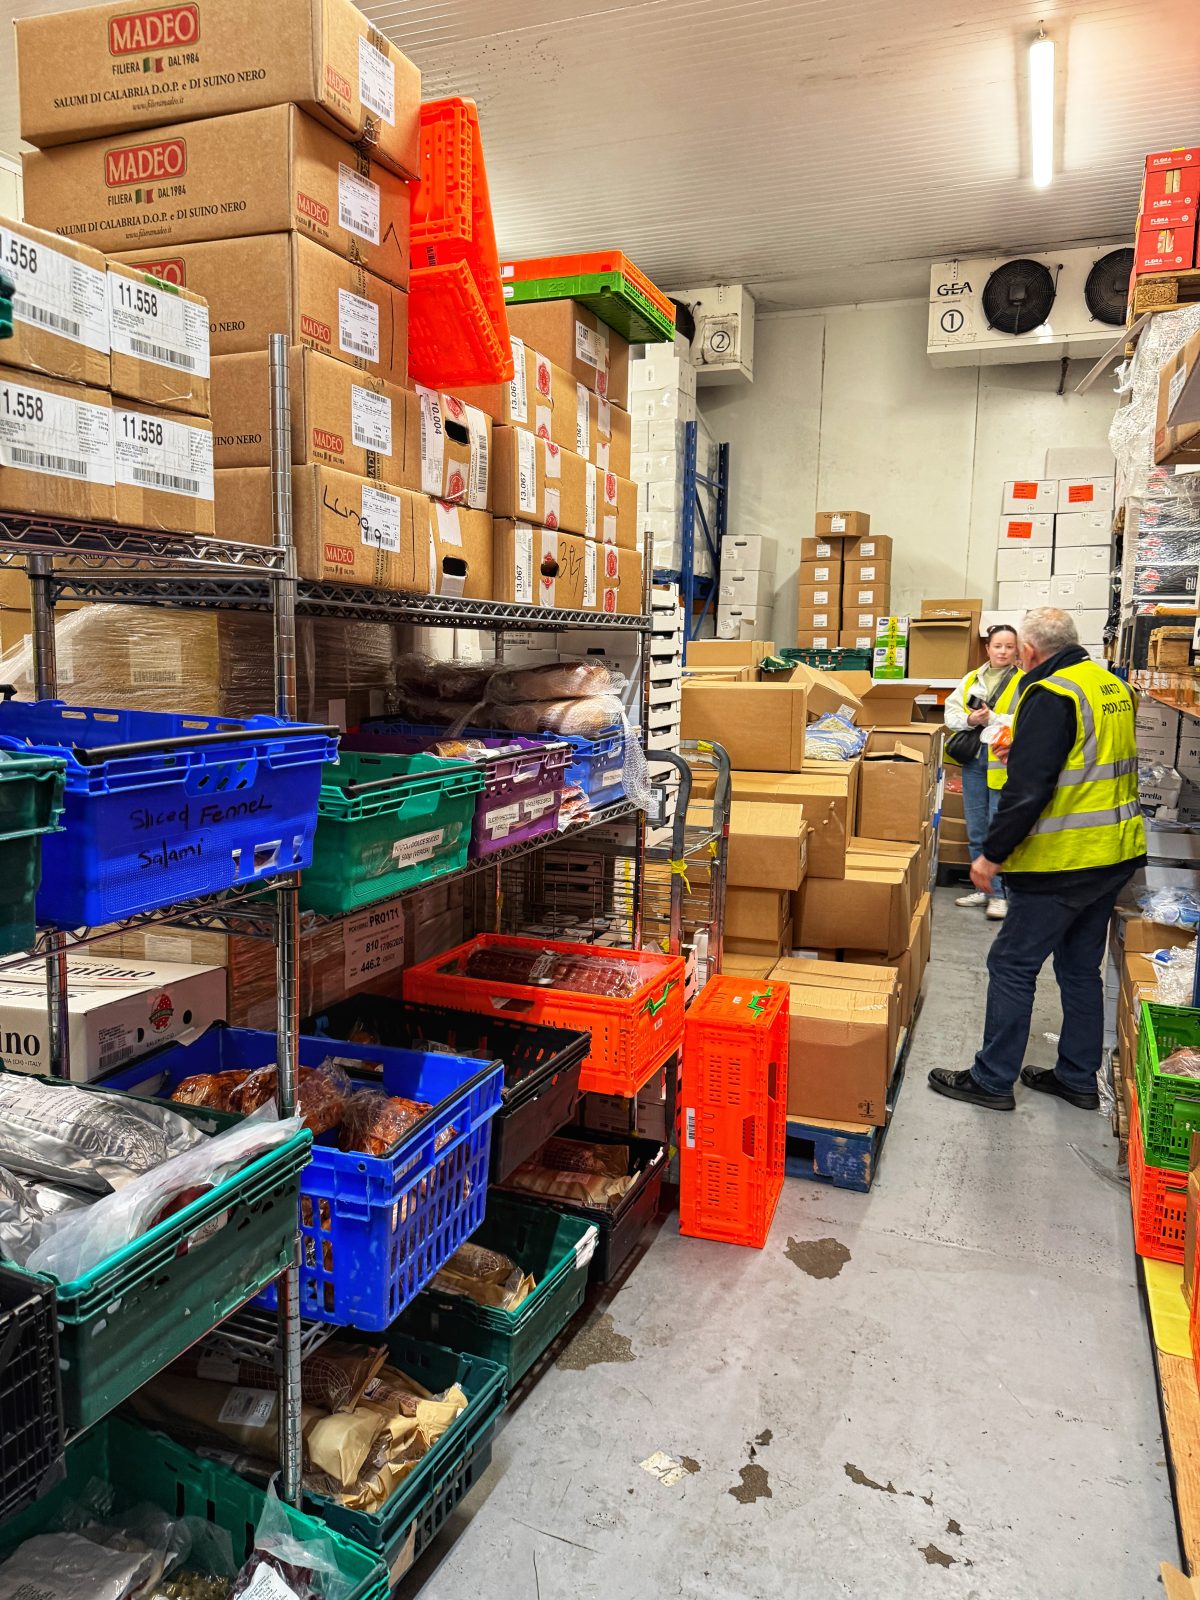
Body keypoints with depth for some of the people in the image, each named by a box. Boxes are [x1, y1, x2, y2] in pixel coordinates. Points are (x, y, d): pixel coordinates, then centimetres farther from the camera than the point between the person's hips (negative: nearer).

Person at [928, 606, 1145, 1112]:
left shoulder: (1050, 695, -18)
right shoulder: (1114, 686, 10)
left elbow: (1027, 789, -24)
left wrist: (992, 854, -17)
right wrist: (1022, 749, 27)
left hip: (1063, 862, -9)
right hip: (1116, 854, 9)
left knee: (1012, 965, 2)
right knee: (1081, 967, 18)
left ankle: (992, 1080, 10)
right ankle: (1078, 1078, 28)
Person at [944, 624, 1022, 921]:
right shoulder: (971, 679, 12)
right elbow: (951, 714, 7)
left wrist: (991, 718, -20)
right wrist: (969, 720, -11)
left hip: (1005, 763, -5)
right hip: (973, 760, 5)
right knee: (976, 830, 12)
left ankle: (999, 893, 7)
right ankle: (984, 887, 24)